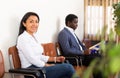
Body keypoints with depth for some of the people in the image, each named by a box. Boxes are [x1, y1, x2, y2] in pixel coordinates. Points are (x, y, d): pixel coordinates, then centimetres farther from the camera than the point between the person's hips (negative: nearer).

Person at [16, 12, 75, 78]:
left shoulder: (35, 36, 16)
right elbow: (32, 59, -17)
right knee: (68, 67, -17)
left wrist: (54, 59, 7)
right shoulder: (22, 38, -11)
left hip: (39, 67, 8)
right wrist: (48, 65, -8)